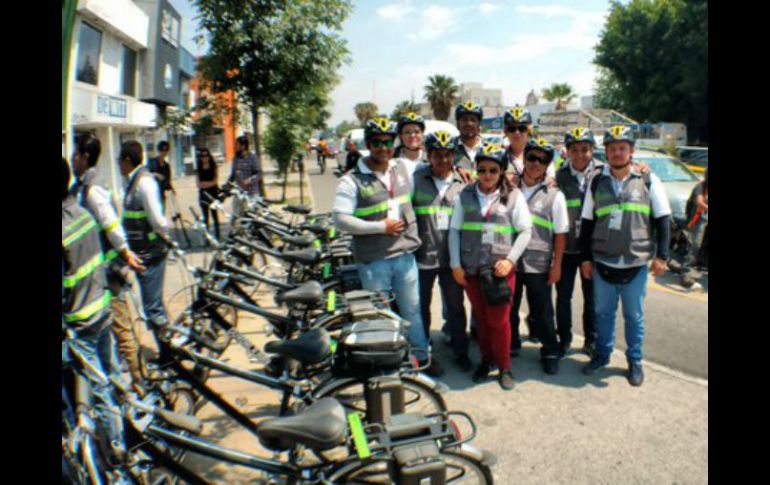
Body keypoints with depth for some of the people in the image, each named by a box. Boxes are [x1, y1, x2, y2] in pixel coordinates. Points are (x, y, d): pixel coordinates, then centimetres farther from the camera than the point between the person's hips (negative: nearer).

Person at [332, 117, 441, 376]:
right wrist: (381, 227, -17)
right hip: (373, 260, -4)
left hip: (405, 255, 4)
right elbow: (341, 220, -17)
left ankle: (421, 356, 31)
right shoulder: (353, 180, -11)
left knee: (412, 309, 16)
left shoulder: (402, 168, 4)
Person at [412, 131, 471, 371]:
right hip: (423, 254, -1)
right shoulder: (417, 178, -2)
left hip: (451, 256, 1)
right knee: (421, 305, 13)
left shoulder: (462, 182, 4)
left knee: (455, 306, 11)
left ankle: (461, 352, 27)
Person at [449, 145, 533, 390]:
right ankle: (486, 360, 31)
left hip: (500, 268, -2)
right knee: (481, 318, 12)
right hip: (471, 269, 2)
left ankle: (504, 367, 19)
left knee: (499, 320, 1)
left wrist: (510, 260, -11)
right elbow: (454, 230, 5)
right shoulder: (465, 195, 5)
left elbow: (525, 231, 0)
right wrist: (455, 264, 0)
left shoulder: (513, 196, 0)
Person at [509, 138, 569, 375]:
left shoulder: (554, 195, -3)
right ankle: (510, 345, 35)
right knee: (508, 308, 14)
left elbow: (560, 234, -1)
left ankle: (550, 352, 25)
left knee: (542, 311, 7)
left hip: (538, 264, -2)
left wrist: (557, 265, -5)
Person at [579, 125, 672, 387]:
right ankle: (602, 354, 29)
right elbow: (587, 223, 8)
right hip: (602, 262, 2)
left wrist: (661, 255, -5)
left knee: (634, 315, 9)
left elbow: (662, 220, 1)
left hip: (636, 264, -2)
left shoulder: (648, 181, 0)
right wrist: (586, 258, 5)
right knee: (603, 312, 12)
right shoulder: (597, 182, 5)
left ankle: (635, 361, 25)